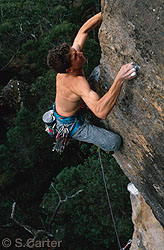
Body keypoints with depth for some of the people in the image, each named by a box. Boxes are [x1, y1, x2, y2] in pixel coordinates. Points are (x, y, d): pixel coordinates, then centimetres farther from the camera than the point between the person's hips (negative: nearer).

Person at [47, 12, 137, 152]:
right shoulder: (78, 82, -45)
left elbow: (84, 30, -11)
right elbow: (101, 112, -58)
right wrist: (120, 79, -66)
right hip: (69, 124, -8)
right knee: (115, 142, -12)